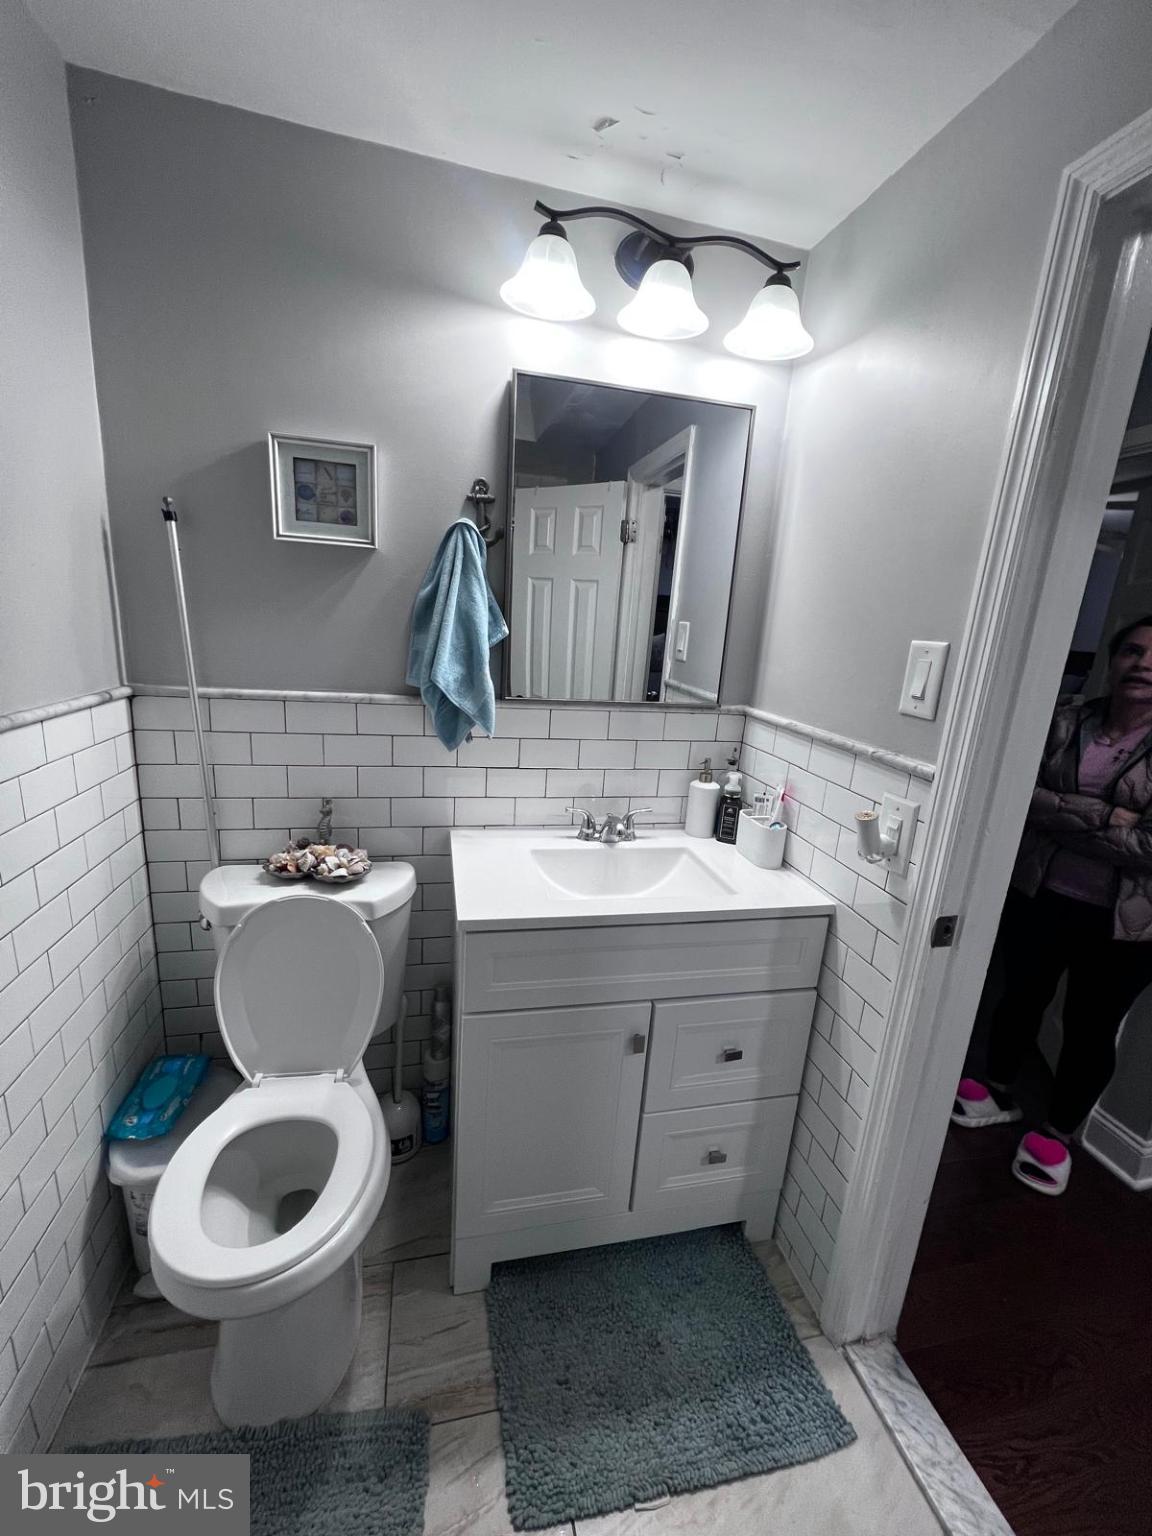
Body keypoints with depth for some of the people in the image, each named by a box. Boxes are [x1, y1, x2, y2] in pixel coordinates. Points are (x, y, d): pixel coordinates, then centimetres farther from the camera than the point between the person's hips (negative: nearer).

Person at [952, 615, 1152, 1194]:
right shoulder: (1062, 723, -3)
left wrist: (1060, 817, -17)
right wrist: (1104, 815, -21)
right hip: (1037, 898, 2)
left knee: (1090, 1029, 14)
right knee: (1020, 998, 19)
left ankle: (1058, 1134, 37)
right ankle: (998, 1094, 43)